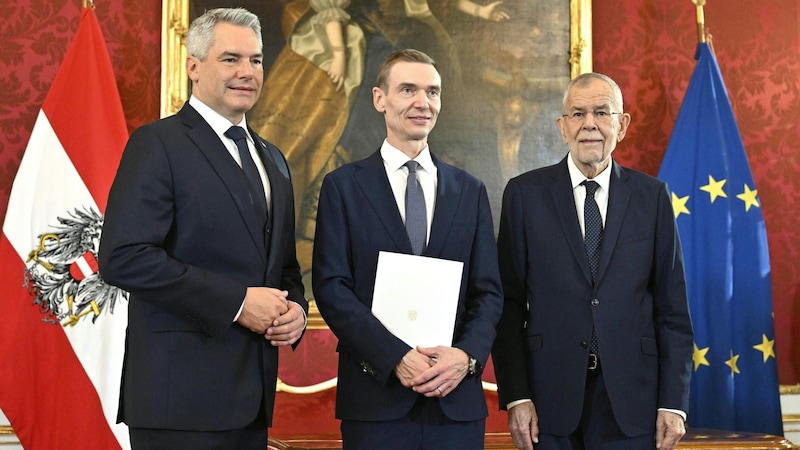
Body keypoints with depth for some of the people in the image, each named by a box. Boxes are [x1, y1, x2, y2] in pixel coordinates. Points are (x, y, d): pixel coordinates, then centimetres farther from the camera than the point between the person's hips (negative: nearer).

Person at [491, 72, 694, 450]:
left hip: (631, 401, 1)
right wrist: (515, 396, -7)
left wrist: (673, 403, -1)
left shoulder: (652, 196, 4)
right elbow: (509, 303, -1)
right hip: (550, 401, -1)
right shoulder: (524, 193, 1)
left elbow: (672, 308, 4)